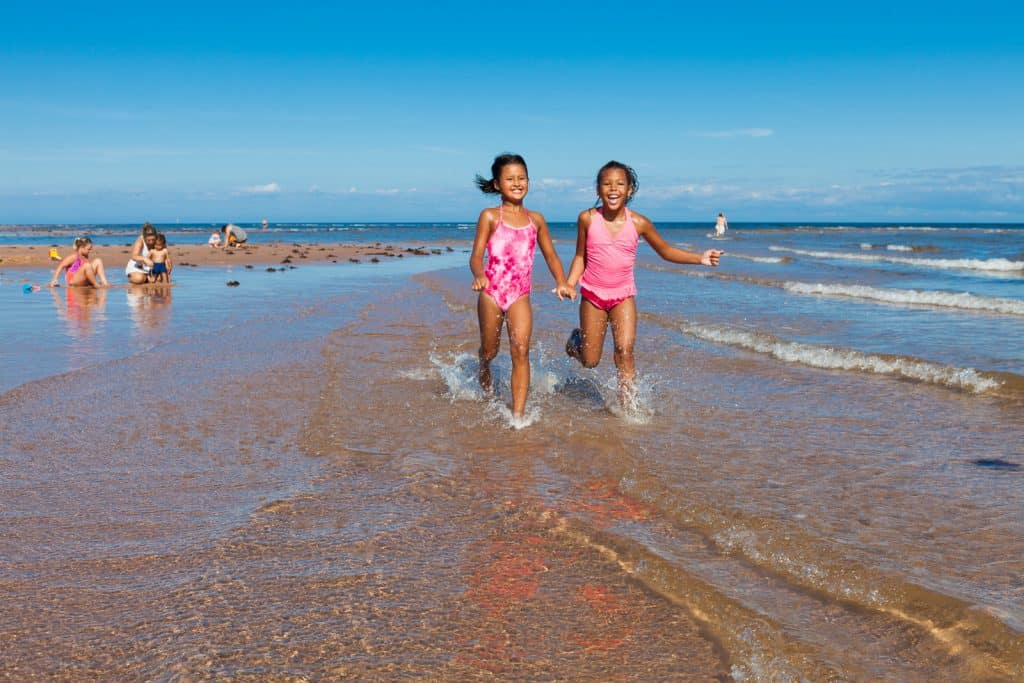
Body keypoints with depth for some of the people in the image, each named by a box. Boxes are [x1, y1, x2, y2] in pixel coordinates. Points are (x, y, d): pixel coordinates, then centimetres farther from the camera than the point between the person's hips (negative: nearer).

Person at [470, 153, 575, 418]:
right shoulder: (490, 216, -2)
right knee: (490, 350, 13)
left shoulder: (535, 219, 8)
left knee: (521, 351, -14)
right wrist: (479, 275, -30)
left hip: (520, 296, 1)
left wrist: (561, 282, -4)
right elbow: (476, 255, -8)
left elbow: (550, 255, 14)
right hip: (491, 291, -1)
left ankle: (518, 414, -15)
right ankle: (484, 372, 50)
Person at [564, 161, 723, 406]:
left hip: (623, 295, 0)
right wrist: (569, 284, -12)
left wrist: (699, 258, -8)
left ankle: (627, 406, -8)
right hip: (592, 294, 0)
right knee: (590, 362, 5)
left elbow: (665, 250, 6)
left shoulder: (638, 223, -7)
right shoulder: (587, 219, -8)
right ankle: (576, 340, 41)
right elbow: (580, 257, 3)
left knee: (625, 350, -18)